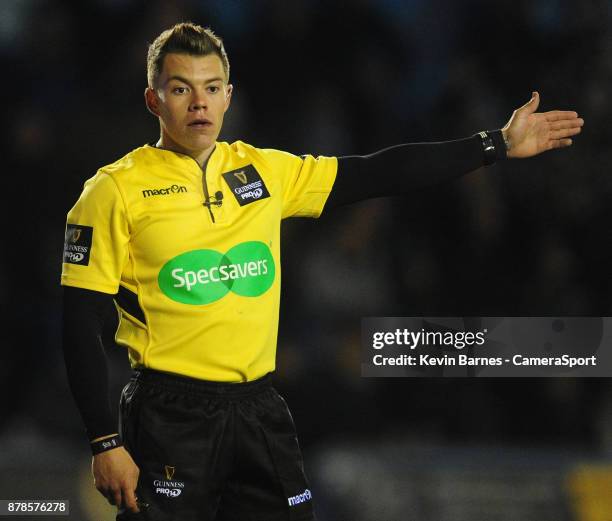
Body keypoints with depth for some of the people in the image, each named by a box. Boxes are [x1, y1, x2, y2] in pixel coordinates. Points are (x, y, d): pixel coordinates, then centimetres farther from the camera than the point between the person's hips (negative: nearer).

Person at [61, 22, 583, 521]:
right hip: (170, 416, -5)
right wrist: (106, 445, -12)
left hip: (260, 409, 5)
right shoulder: (116, 190, -5)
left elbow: (378, 173, 11)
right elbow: (81, 327, -7)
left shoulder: (264, 171, 9)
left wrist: (497, 145, 8)